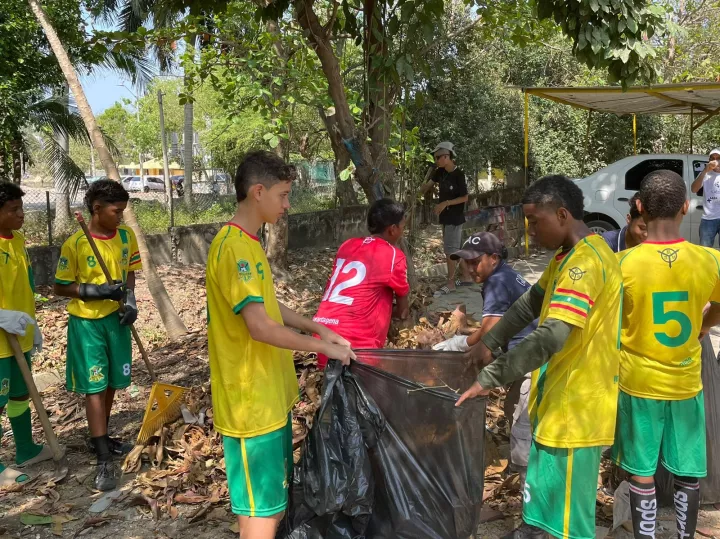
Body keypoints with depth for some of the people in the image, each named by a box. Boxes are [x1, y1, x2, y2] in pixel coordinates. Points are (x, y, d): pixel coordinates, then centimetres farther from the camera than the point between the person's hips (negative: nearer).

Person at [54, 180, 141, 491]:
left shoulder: (126, 236, -2)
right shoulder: (75, 244, -16)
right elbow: (60, 288, -9)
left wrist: (130, 300, -7)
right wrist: (97, 291, -22)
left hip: (116, 318, 5)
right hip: (86, 322, -5)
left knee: (111, 384, 14)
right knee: (94, 387, -3)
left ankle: (99, 438, 34)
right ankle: (104, 460, 2)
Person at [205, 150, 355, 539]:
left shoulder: (249, 242, 11)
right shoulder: (234, 247, -21)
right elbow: (260, 327, -26)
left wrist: (318, 328, 11)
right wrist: (322, 346, -16)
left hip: (269, 396, 10)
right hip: (251, 403, -10)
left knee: (272, 502, 21)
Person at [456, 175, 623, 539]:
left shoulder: (585, 261, -24)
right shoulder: (569, 254, 10)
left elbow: (552, 336, -33)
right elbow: (531, 304, 21)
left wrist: (490, 378, -29)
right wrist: (490, 343, 14)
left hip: (575, 404, -10)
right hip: (558, 398, 10)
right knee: (543, 486, 22)